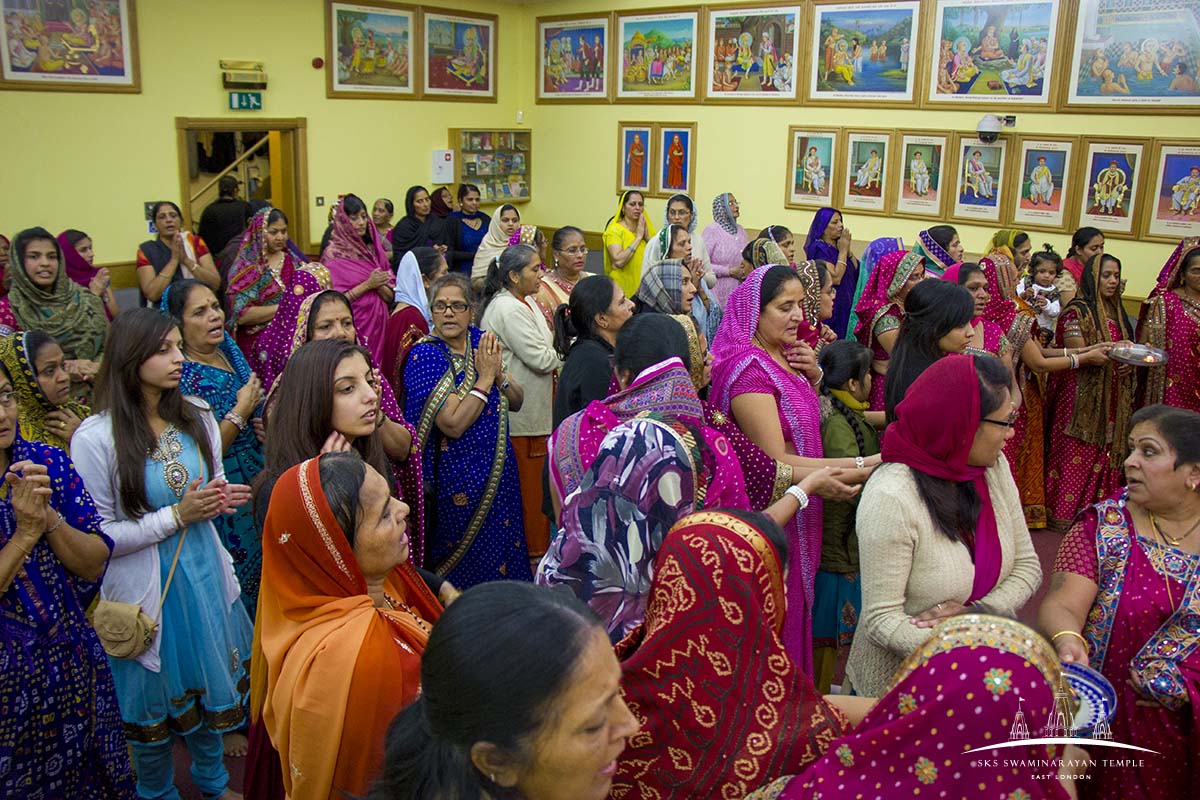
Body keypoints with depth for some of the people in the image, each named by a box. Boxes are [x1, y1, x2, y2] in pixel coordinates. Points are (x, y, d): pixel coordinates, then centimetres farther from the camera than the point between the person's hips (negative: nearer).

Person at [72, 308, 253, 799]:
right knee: (156, 702, 14)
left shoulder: (196, 416, -1)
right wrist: (176, 515, -21)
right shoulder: (95, 439, -18)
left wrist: (220, 499, -9)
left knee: (209, 681, 20)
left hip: (204, 571, 5)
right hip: (147, 588, -5)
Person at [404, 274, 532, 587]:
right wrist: (485, 378, -18)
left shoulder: (481, 341, 3)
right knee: (469, 562, 8)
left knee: (506, 552, 17)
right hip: (460, 480, -6)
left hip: (500, 473, 6)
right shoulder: (425, 355, -16)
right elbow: (454, 424, -24)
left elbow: (517, 401, 6)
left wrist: (499, 374, -12)